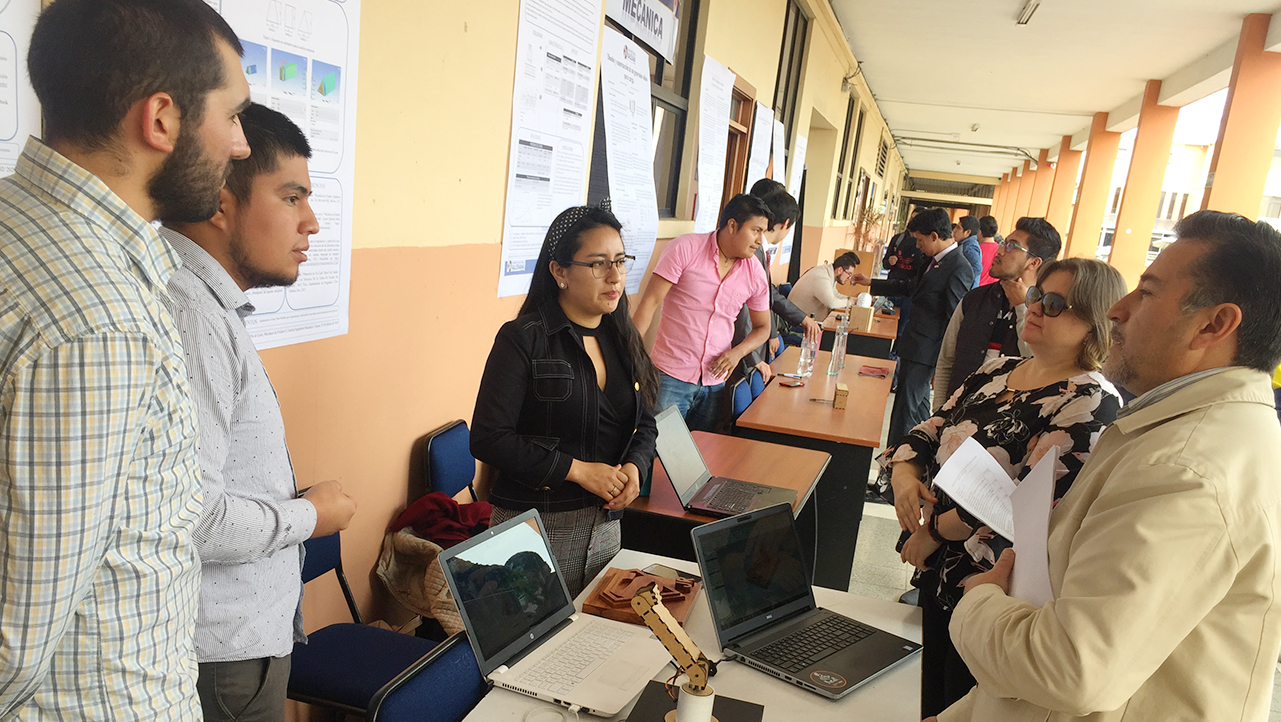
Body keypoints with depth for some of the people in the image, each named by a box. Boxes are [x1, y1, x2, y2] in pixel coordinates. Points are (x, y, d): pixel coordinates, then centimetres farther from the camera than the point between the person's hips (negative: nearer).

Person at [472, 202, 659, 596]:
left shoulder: (623, 339, 7)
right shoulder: (523, 338, -12)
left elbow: (645, 425, 14)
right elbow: (488, 438, -16)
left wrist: (634, 466, -7)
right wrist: (578, 470, -18)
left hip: (606, 523, 6)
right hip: (536, 527, -6)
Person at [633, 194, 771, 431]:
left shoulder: (755, 273, 5)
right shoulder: (686, 248, -8)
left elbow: (762, 327, 15)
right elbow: (650, 301, -10)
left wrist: (737, 352, -6)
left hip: (715, 382, 5)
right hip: (672, 376, -4)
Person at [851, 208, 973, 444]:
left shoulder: (959, 269, -19)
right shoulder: (934, 261, 10)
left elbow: (955, 318, -20)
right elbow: (911, 287, 26)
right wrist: (871, 283, 30)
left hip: (925, 350, -10)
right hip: (914, 345, 10)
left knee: (905, 408, -5)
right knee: (919, 403, 21)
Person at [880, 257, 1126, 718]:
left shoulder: (1091, 404, -17)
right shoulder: (997, 371, 6)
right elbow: (930, 432, 9)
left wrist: (934, 530, -16)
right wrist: (902, 472, -12)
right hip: (938, 574, 7)